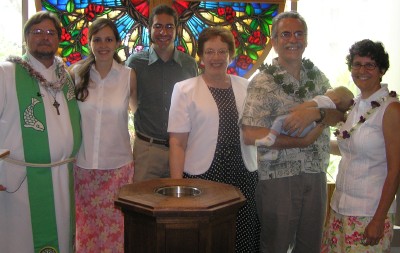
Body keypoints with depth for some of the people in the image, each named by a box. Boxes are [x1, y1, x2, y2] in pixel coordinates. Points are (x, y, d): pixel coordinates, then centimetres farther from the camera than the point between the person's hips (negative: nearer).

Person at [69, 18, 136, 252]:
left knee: (115, 225, 6)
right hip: (83, 165, 1)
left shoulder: (129, 75, -2)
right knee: (86, 226, 10)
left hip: (118, 165, -1)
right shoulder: (77, 73, 0)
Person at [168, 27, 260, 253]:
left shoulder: (245, 87, 9)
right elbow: (177, 143, -3)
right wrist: (177, 185, -9)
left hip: (244, 177, 3)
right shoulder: (185, 89, 1)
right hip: (201, 177, -3)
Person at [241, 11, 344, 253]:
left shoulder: (317, 75, 9)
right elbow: (251, 135, -19)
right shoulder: (263, 82, -9)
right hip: (279, 178, -5)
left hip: (316, 176, 5)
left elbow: (339, 114, 2)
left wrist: (314, 113, -20)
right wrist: (303, 141, -17)